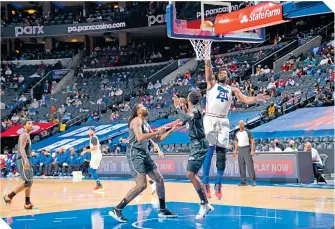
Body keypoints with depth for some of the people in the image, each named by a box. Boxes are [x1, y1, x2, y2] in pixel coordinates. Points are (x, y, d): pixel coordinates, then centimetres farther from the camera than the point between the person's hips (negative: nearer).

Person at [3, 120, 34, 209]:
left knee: (30, 182, 9)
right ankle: (9, 196, -6)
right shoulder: (24, 135, -11)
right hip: (23, 160, -10)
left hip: (26, 160, 10)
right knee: (28, 183, -12)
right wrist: (25, 160, -37)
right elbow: (21, 149, -24)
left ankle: (27, 203, 11)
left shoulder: (27, 135, 20)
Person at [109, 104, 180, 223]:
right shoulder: (136, 120, -9)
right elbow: (139, 137, -26)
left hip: (144, 154, 10)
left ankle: (163, 210, 23)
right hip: (135, 154, -10)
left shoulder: (146, 124, 19)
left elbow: (157, 140, 26)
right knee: (141, 185, -19)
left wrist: (171, 130, 20)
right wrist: (157, 132, -19)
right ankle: (116, 210, -18)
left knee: (159, 179, 11)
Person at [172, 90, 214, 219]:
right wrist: (183, 107, 17)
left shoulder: (196, 110, -16)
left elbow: (185, 119, -35)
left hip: (199, 145, -10)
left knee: (191, 174, -14)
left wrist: (178, 107, -22)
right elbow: (185, 120, 27)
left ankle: (205, 205, -9)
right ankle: (205, 205, 22)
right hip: (196, 144, 10)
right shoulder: (193, 109, 11)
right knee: (193, 175, 15)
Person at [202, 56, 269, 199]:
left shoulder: (232, 90, 18)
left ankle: (218, 184, 9)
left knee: (222, 154, 2)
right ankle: (205, 183, -9)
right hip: (210, 119, -3)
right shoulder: (212, 83, 12)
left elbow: (246, 100, 7)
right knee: (209, 151, -12)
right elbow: (208, 70, -3)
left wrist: (256, 98, -12)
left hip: (223, 122, 3)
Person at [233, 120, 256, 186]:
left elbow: (252, 141, -5)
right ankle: (244, 181, 8)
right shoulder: (237, 133, 13)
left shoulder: (248, 132, -2)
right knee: (241, 166, 4)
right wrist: (235, 151, 15)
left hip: (246, 149, -5)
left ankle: (253, 181, -7)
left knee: (249, 165, -10)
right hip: (240, 150, 5)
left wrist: (252, 150, -14)